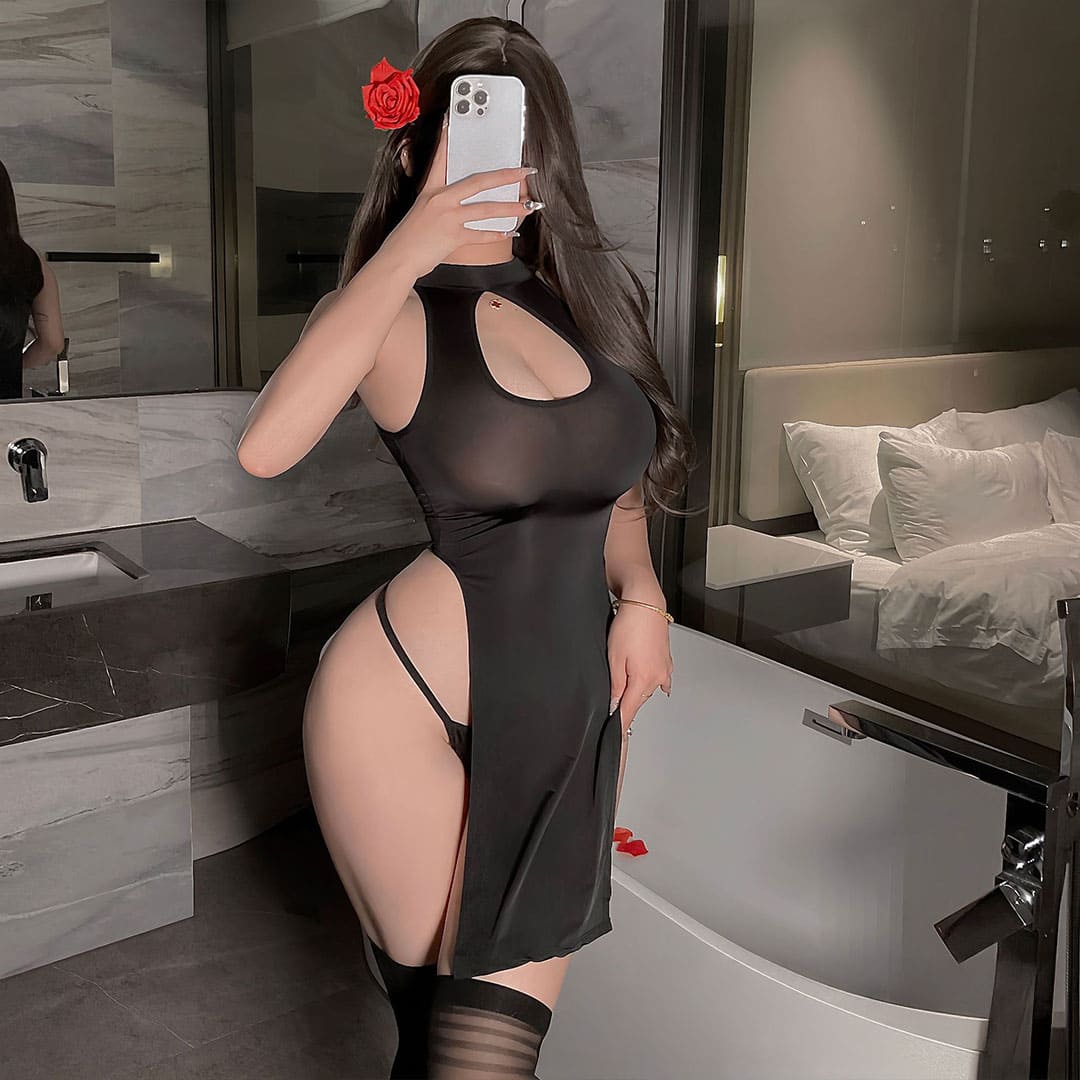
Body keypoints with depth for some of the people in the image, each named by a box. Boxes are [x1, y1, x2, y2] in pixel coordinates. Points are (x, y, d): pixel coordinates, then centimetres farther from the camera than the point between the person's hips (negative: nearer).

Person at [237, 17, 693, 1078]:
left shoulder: (588, 292, 10)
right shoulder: (393, 311, -6)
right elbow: (264, 447, -26)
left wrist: (637, 592, 4)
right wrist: (410, 248, -24)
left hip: (570, 712, 5)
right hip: (408, 703, -5)